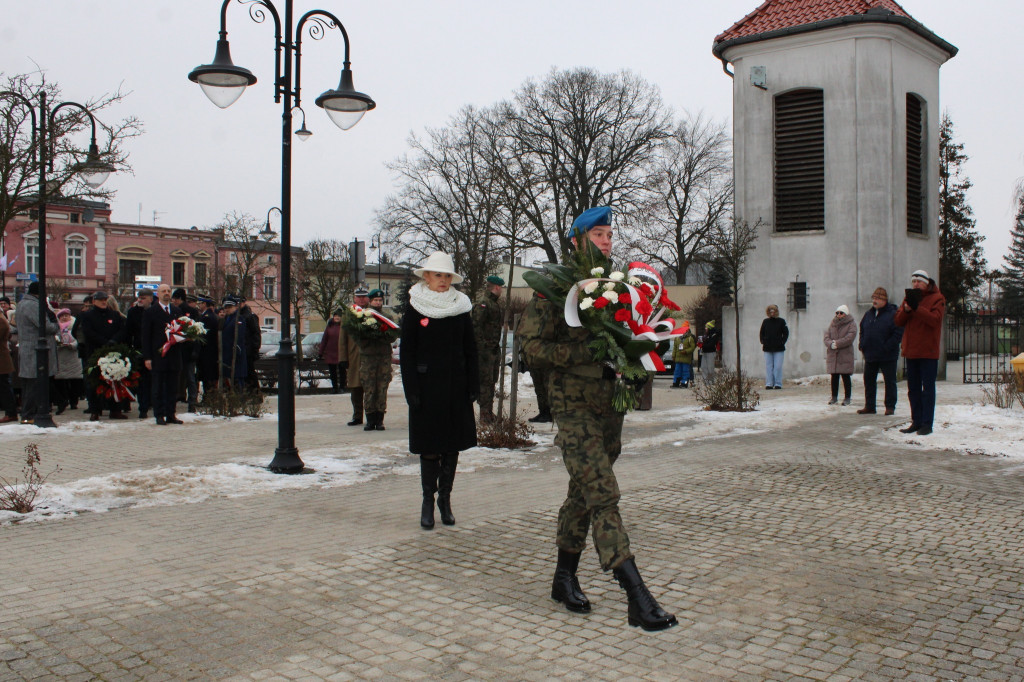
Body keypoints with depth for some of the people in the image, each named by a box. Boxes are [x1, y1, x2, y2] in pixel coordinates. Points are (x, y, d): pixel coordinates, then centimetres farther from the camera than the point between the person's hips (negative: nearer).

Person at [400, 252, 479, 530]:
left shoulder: (461, 307, 7)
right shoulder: (415, 309, 0)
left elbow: (471, 350, 9)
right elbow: (406, 353, -2)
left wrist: (473, 386, 1)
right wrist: (411, 390, -9)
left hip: (456, 386, 3)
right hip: (427, 387, -2)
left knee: (453, 445, 5)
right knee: (429, 446, 1)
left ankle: (445, 498, 17)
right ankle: (428, 501, 12)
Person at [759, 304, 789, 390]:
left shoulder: (781, 321, 3)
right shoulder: (765, 321, 9)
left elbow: (786, 333, 7)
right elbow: (762, 333, 17)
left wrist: (782, 342, -3)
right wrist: (763, 343, 5)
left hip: (779, 348, -2)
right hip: (767, 348, 2)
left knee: (778, 367, -2)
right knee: (768, 366, 1)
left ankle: (778, 384, 3)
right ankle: (769, 384, 4)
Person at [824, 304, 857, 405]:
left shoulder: (851, 324, -1)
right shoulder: (832, 324, 14)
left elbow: (849, 338, -14)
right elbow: (826, 336, 6)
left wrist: (836, 343, -17)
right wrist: (831, 344, -14)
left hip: (845, 355, -4)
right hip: (832, 355, 4)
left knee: (846, 377, -2)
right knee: (834, 377, 7)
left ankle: (847, 397, 6)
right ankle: (834, 397, 14)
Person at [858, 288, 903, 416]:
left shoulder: (893, 315, -9)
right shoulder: (868, 314, 11)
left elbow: (899, 333, -14)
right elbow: (862, 331, 20)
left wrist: (887, 347, -18)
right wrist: (862, 345, 6)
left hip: (887, 356, -6)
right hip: (870, 355, 6)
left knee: (889, 381, 3)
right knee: (869, 380, 9)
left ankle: (890, 406, 11)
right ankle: (869, 406, 17)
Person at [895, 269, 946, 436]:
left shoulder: (936, 298, -3)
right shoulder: (909, 298, 14)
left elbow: (935, 319, -18)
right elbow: (899, 321, 6)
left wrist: (916, 307, -24)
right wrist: (906, 309, -14)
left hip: (928, 351, -6)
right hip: (911, 350, 6)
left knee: (927, 388, -3)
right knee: (913, 389, 10)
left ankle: (927, 423, -1)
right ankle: (916, 422, 16)